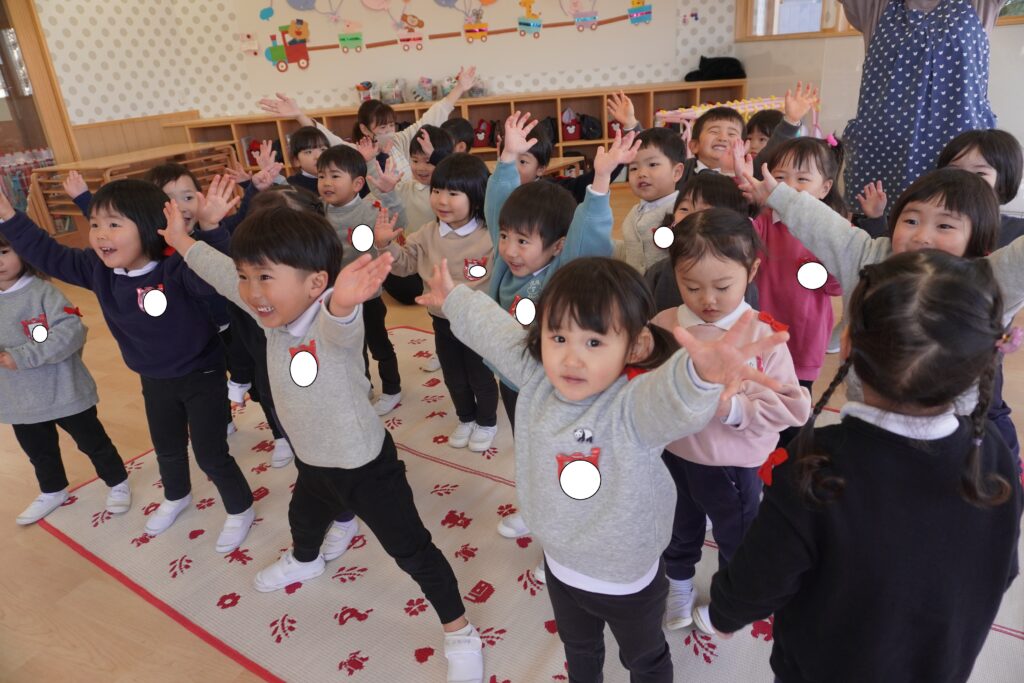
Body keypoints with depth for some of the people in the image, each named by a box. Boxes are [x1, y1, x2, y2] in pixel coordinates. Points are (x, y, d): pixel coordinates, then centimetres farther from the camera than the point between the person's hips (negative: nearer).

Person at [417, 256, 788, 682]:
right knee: (578, 647, 36)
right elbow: (494, 330, -2)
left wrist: (702, 374, -81)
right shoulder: (535, 379, -19)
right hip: (560, 565, 5)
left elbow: (674, 399, -58)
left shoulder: (634, 404, -35)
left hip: (628, 579, -4)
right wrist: (454, 299, 15)